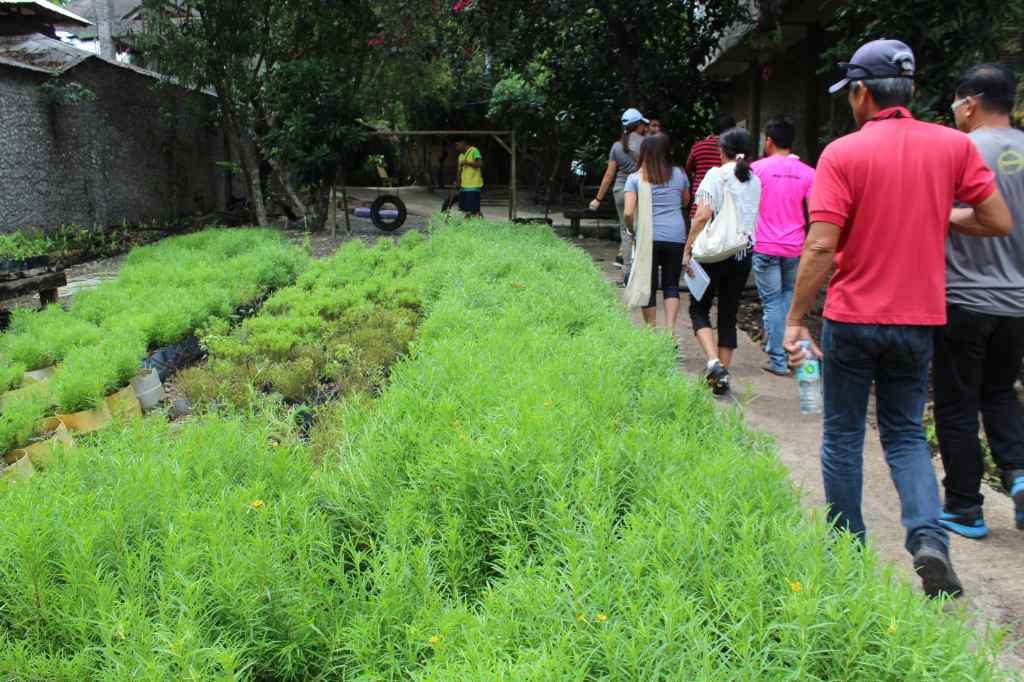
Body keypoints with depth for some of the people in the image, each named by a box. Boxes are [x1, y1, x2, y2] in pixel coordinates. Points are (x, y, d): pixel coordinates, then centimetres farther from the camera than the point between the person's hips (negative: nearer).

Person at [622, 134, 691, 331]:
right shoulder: (679, 175, 8)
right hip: (676, 236, 1)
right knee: (671, 284, 11)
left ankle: (651, 330, 14)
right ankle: (670, 327, -3)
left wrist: (632, 230, 8)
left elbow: (628, 212, -8)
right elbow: (686, 202, 23)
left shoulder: (635, 178, 1)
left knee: (648, 286, 9)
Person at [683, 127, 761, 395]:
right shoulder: (755, 181, 8)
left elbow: (703, 214, -16)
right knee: (729, 314, 12)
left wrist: (688, 249, -11)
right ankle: (722, 375, 14)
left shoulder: (717, 175, -7)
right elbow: (756, 220, 7)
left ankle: (714, 361, -14)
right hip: (744, 254, 5)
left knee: (699, 308, 8)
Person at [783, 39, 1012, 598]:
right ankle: (929, 539, -2)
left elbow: (820, 246, -18)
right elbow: (999, 222, 2)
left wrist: (794, 320, -12)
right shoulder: (954, 145, 0)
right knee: (905, 434, 17)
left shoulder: (842, 154, -11)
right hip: (917, 320, 3)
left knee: (843, 435, 12)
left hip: (853, 319, -3)